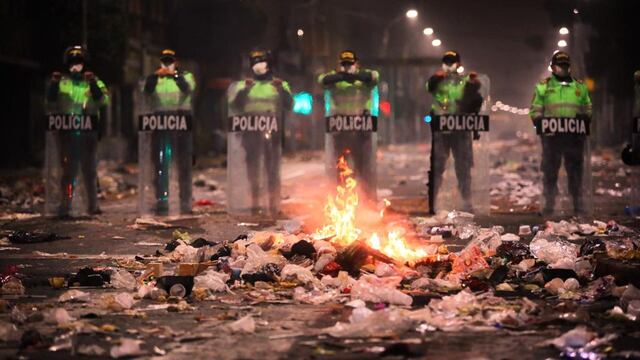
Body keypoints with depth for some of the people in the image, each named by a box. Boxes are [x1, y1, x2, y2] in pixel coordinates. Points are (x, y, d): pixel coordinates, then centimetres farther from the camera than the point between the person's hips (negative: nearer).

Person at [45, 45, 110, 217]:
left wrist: (93, 85, -23)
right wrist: (52, 85, -11)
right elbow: (50, 103, 2)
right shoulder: (61, 82, 8)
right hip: (66, 131, -1)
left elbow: (104, 100, -9)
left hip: (88, 133, 1)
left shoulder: (93, 82, 7)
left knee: (89, 169, 9)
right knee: (68, 169, -5)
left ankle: (93, 205, 18)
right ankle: (65, 207, -5)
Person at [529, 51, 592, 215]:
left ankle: (579, 203, 8)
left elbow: (587, 109, 20)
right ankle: (549, 203, 9)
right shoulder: (543, 86, 8)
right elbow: (535, 110, 8)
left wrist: (584, 118, 2)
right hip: (551, 135, -1)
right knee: (550, 170, 3)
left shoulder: (580, 86, 14)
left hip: (574, 135, 1)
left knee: (576, 169, 3)